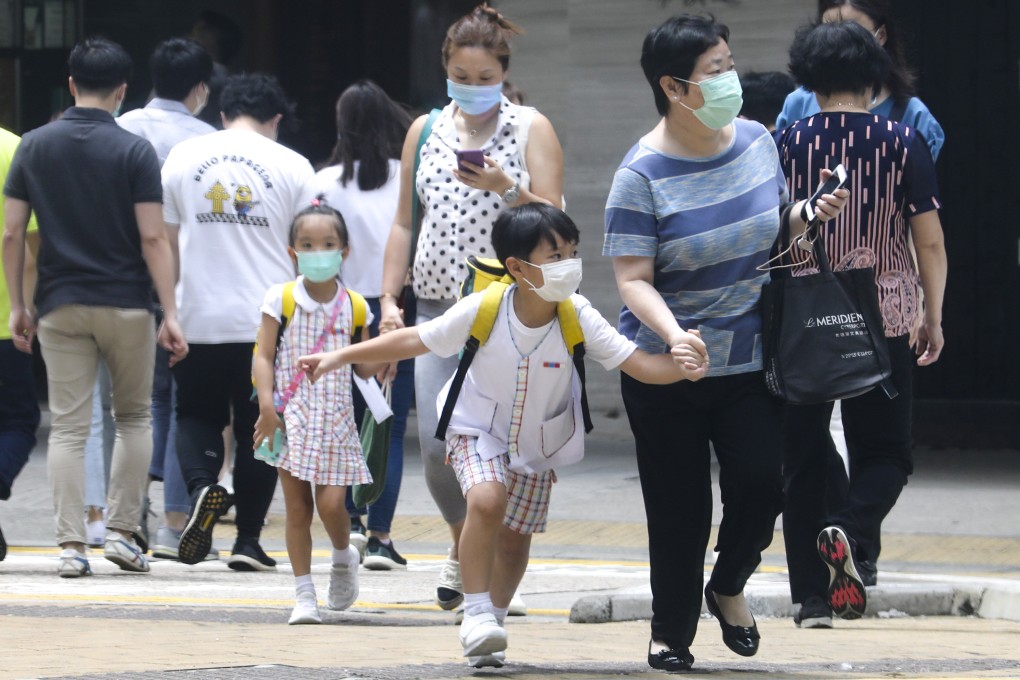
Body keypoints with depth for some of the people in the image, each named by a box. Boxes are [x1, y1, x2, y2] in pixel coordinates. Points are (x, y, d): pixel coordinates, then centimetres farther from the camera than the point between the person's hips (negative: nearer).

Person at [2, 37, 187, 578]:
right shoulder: (134, 151, -6)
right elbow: (152, 238, -10)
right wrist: (170, 314, -9)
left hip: (61, 305, 1)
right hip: (125, 304, -1)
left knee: (67, 427, 2)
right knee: (133, 416, 15)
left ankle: (70, 544, -6)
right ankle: (121, 532, 8)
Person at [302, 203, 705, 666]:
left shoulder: (579, 319, -24)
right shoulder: (483, 310, -26)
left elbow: (638, 363, -26)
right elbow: (415, 341, -14)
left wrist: (679, 366, -48)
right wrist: (341, 357, -14)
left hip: (539, 439, 2)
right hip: (478, 428, -2)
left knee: (515, 539, 9)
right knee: (486, 500, -29)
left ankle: (493, 622, 33)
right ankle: (476, 612, -18)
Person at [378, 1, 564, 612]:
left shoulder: (531, 130, 2)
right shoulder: (425, 132, 13)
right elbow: (405, 224, 17)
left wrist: (505, 189, -20)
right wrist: (389, 299, 11)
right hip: (438, 307, 3)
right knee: (436, 446, -3)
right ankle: (464, 541, 23)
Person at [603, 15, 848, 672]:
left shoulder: (756, 141, 0)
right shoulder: (643, 174, -14)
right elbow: (633, 279, -16)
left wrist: (808, 213, -5)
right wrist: (673, 334, -33)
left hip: (749, 363, 3)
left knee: (761, 479, -12)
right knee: (679, 510, 3)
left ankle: (728, 586, 17)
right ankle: (671, 633, 23)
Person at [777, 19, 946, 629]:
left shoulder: (790, 144, -2)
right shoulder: (903, 143, -3)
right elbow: (930, 241, -3)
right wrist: (933, 317, 9)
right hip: (885, 319, -1)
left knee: (803, 459, 9)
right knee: (885, 452, 11)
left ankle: (812, 598, 6)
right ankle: (852, 532, -20)